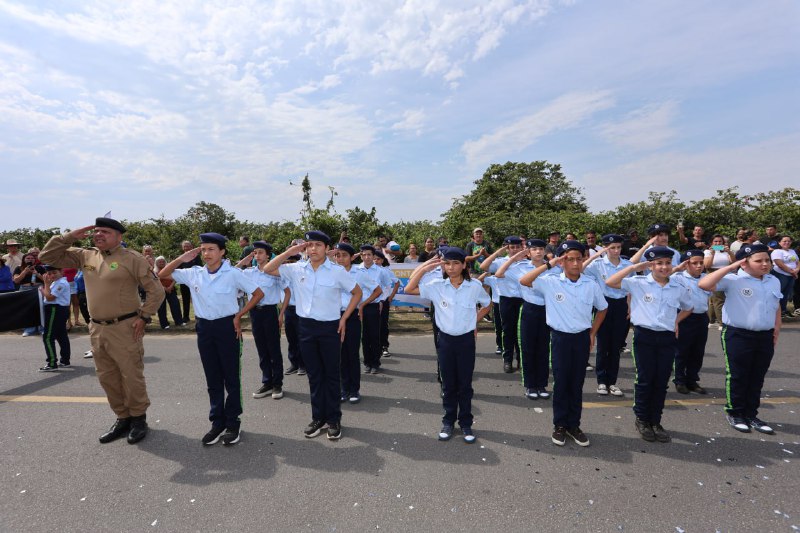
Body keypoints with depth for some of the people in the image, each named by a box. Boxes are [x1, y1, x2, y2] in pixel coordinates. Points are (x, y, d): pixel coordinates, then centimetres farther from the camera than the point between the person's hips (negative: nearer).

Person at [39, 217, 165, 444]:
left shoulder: (132, 258, -10)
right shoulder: (85, 256, 9)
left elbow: (156, 291, -10)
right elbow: (47, 256, 14)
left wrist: (144, 317, -12)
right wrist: (69, 236, 2)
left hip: (125, 328, -6)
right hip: (97, 329, 7)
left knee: (131, 377, 3)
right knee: (107, 378, 14)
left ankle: (139, 419, 20)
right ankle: (123, 418, 30)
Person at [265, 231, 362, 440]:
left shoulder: (338, 271, -7)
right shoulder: (297, 269, 0)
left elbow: (357, 292, 2)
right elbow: (267, 269, 2)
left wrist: (344, 318, -3)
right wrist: (289, 252, -7)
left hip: (330, 327, -3)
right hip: (306, 326, 3)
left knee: (332, 374, 8)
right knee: (314, 374, 13)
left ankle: (334, 419, 22)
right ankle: (318, 417, 27)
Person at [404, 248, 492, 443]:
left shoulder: (475, 286, -8)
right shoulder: (436, 286, -7)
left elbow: (488, 305, 10)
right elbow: (409, 289, -13)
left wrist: (473, 321, 2)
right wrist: (424, 268, -15)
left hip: (466, 340, -1)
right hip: (445, 339, 1)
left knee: (465, 384, 10)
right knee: (448, 384, 12)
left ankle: (465, 423, 26)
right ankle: (448, 421, 29)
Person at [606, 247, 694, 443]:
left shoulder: (679, 288, 5)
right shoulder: (638, 283, -6)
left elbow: (688, 308, 24)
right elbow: (610, 282, -17)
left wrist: (675, 322, 10)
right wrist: (633, 267, -16)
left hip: (667, 338, 4)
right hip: (645, 336, -3)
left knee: (661, 382, 10)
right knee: (645, 380, 4)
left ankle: (655, 421, 25)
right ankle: (642, 419, 21)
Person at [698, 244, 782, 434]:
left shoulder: (774, 281, 9)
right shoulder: (733, 280, -12)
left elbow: (776, 306, 21)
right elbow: (703, 284, -26)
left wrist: (777, 328, 13)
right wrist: (731, 267, -22)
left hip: (765, 336, 6)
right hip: (738, 335, -6)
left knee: (757, 378, 14)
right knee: (737, 376, 4)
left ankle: (751, 415, 27)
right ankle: (735, 413, 19)